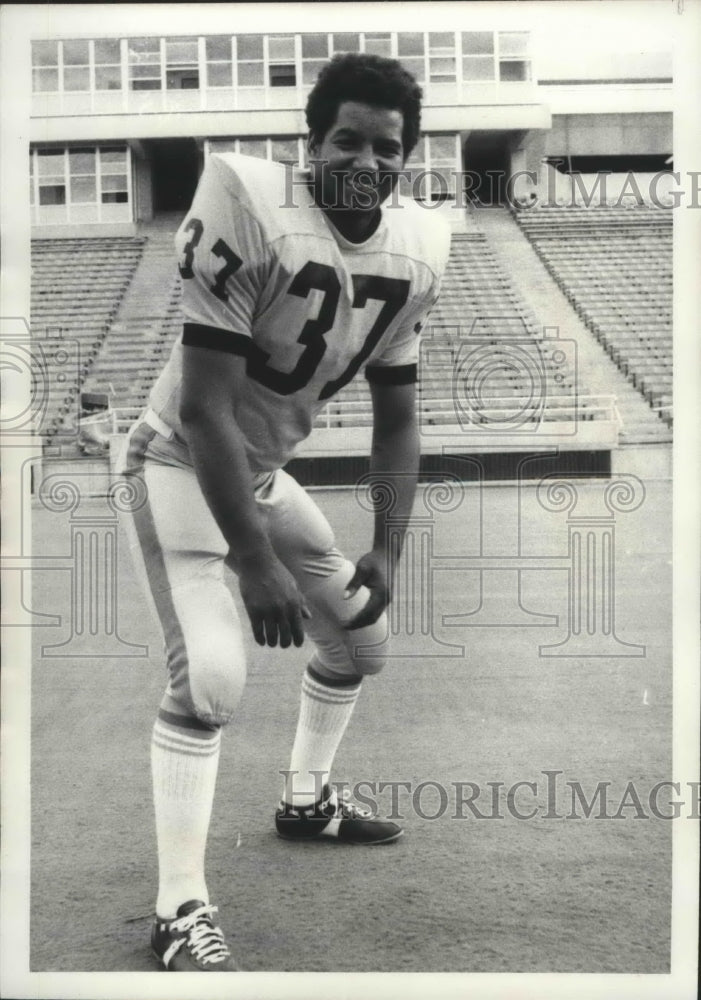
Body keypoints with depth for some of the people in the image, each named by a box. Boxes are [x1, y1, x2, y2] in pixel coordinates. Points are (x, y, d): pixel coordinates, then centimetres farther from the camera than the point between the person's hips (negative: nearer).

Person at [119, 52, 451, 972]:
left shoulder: (417, 250, -7)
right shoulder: (251, 210, -29)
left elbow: (397, 414, 2)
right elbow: (203, 409, -30)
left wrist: (386, 551, -4)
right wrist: (256, 563, -29)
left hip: (265, 473, 8)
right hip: (181, 466, -7)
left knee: (360, 636, 17)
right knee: (211, 673, -21)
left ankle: (306, 800, 41)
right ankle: (180, 911, -7)